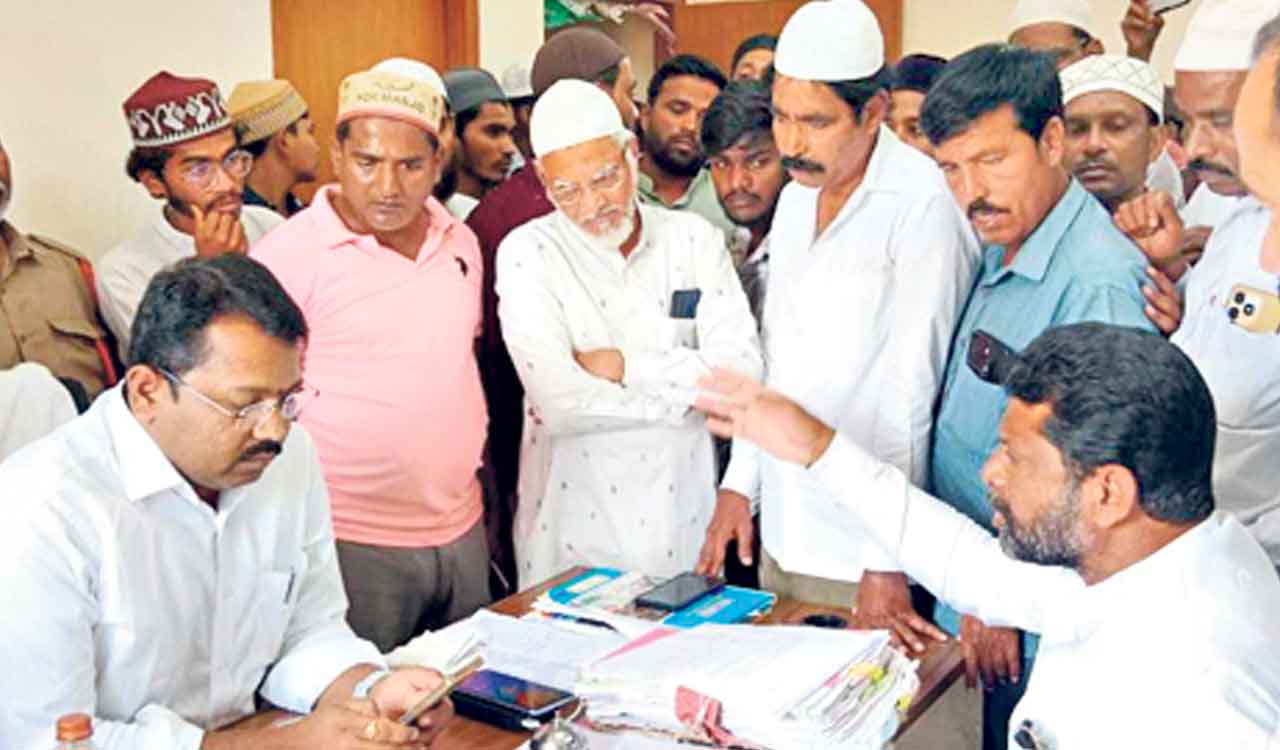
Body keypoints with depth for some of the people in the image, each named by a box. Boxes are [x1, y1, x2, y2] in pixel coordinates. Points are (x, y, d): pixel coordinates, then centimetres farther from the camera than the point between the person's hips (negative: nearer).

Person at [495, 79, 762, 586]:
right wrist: (689, 389, -11)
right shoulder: (527, 254, -7)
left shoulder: (694, 240, 1)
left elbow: (742, 372, -9)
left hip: (682, 511, 2)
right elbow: (557, 402, -18)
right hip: (575, 518, -2)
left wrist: (625, 367, -15)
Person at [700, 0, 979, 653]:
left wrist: (887, 561, -17)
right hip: (784, 534, 7)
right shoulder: (796, 197, 10)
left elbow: (913, 386, -17)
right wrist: (741, 484, 11)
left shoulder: (922, 202, -15)